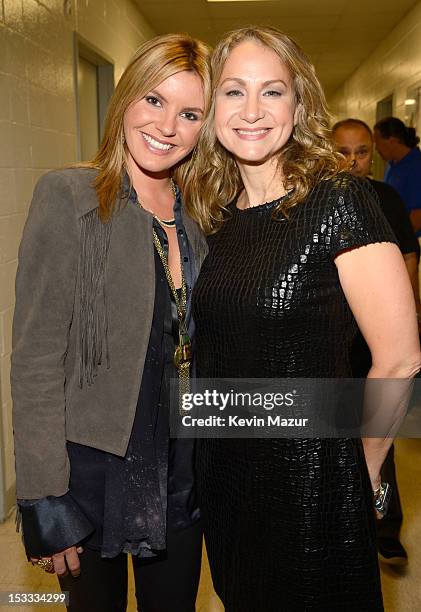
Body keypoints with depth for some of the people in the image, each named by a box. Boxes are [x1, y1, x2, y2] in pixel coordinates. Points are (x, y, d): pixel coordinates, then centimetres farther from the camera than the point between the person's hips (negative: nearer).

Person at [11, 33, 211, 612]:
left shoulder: (200, 216, 3)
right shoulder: (67, 196, -14)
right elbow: (36, 361, -15)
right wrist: (45, 501, -15)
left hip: (183, 473, 5)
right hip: (93, 470, -4)